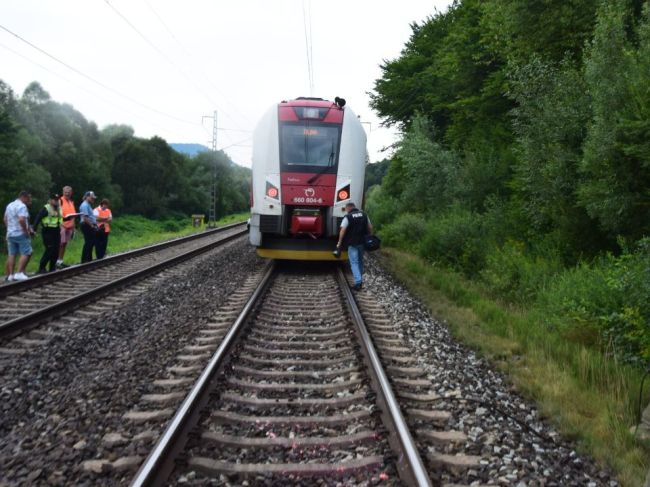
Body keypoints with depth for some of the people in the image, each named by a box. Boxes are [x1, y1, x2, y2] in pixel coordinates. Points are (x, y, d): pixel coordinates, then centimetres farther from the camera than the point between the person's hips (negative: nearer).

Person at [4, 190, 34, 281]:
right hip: (21, 234, -9)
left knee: (11, 255, 10)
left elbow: (5, 219, 22)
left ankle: (9, 275, 9)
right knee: (26, 253, -3)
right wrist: (27, 231, -19)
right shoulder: (22, 206, -14)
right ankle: (19, 273, -10)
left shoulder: (9, 205, 16)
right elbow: (21, 220, -27)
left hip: (10, 234, 9)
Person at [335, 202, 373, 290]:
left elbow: (342, 231, -15)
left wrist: (339, 243, -10)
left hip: (352, 243, -5)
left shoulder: (348, 217, -10)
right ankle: (360, 280, 28)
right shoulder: (364, 215, 7)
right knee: (360, 261, 20)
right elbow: (370, 227, 10)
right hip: (362, 242, 5)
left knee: (354, 262, -2)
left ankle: (358, 282, -13)